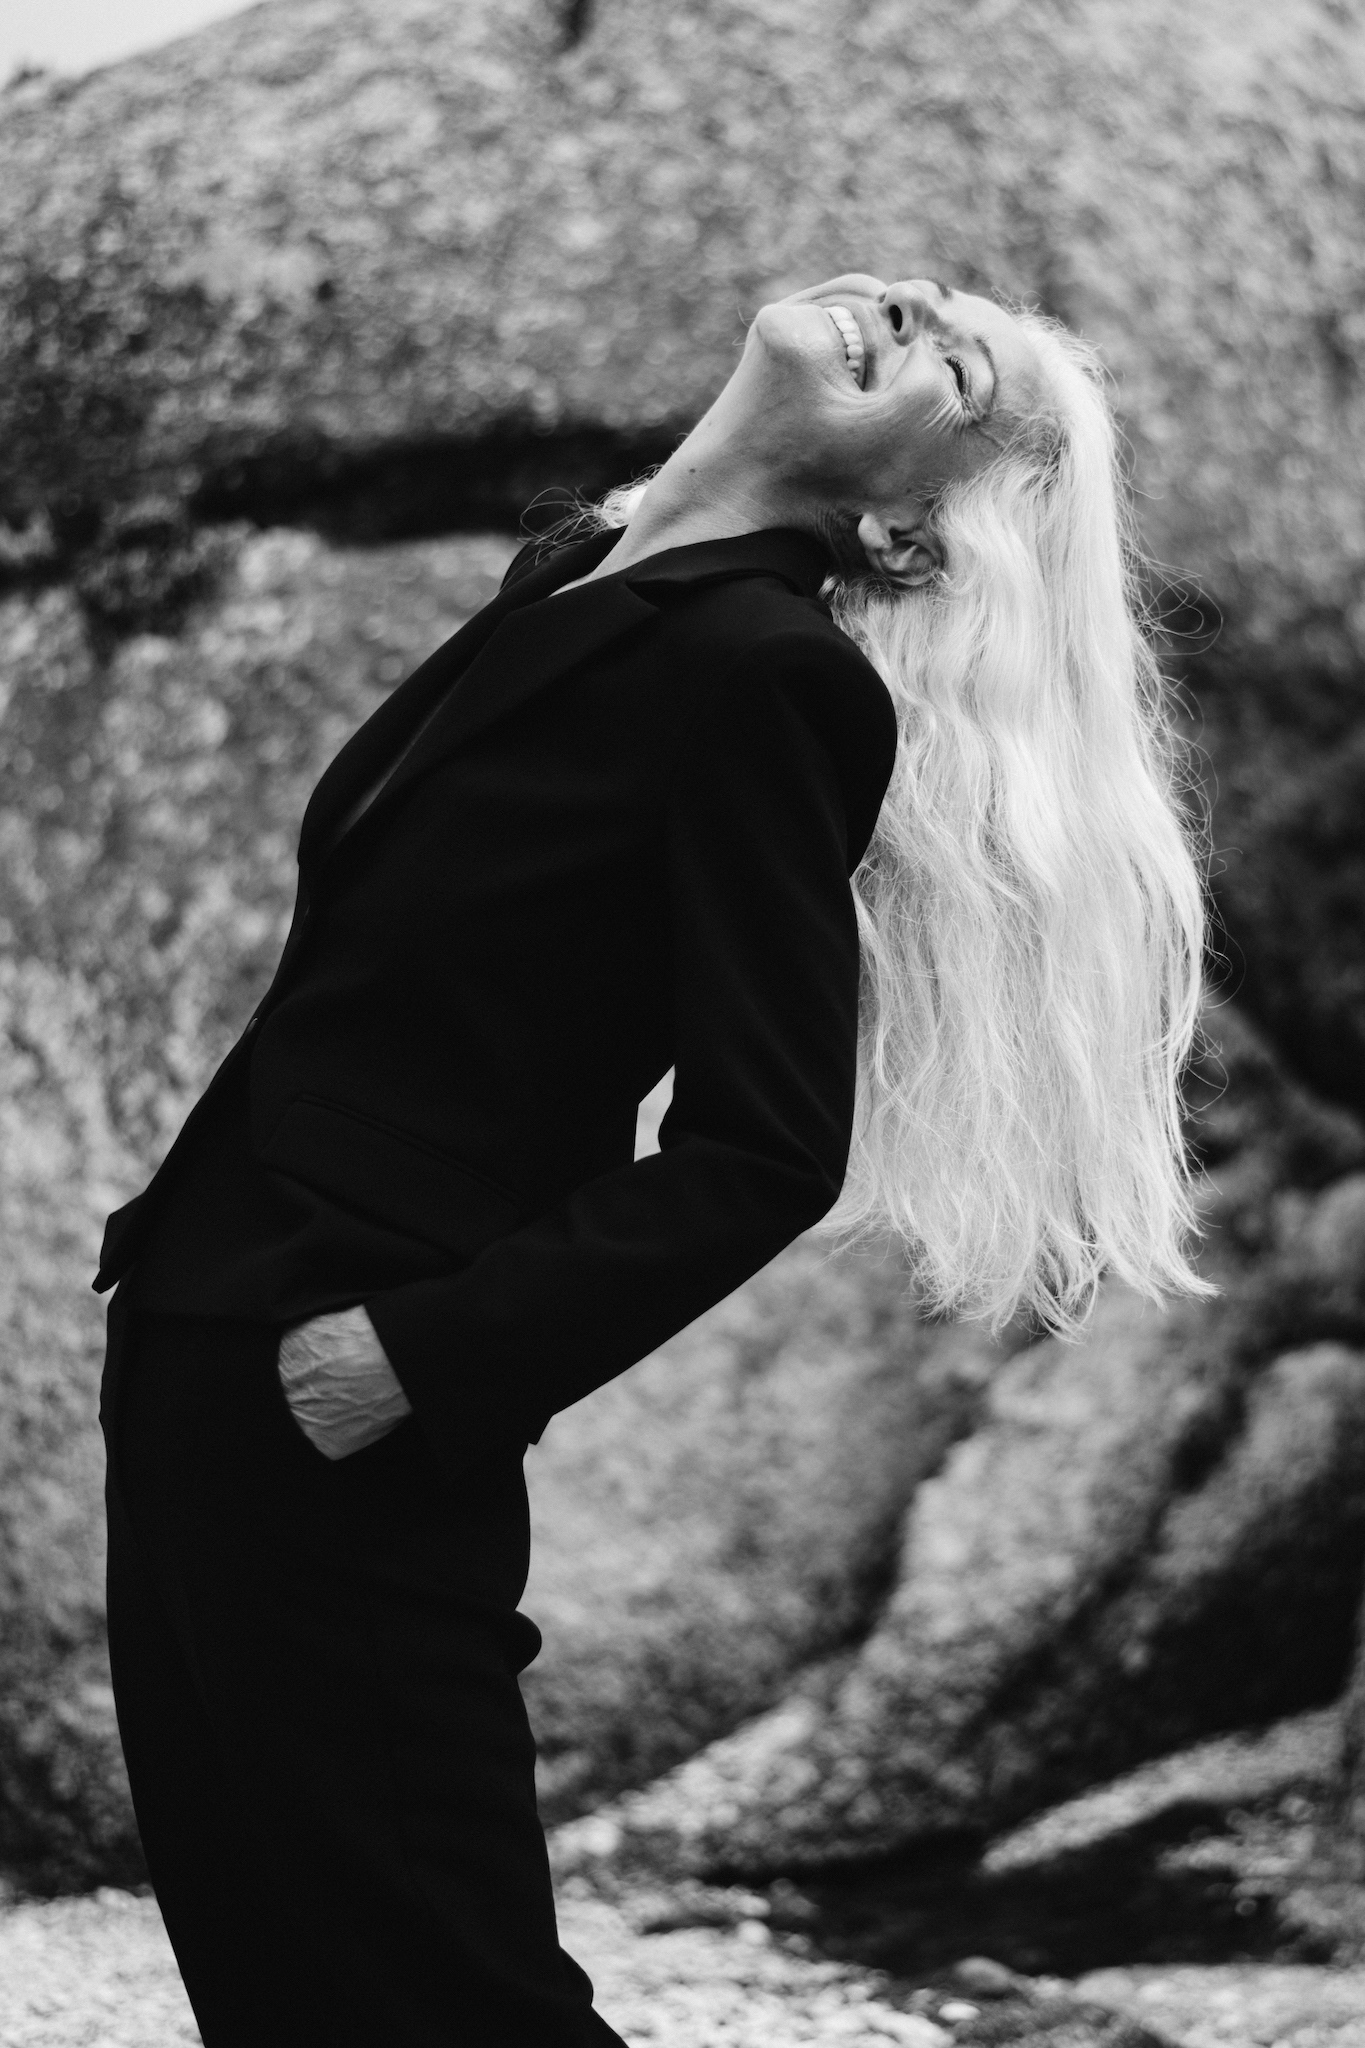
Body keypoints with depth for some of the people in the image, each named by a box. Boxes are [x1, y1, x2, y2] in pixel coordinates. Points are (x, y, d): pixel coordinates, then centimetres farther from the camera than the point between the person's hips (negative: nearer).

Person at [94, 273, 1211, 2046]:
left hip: (337, 1432, -9)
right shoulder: (579, 584, 10)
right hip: (206, 1359, 9)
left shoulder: (775, 676, -15)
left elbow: (762, 1146, -18)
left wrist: (423, 1355, -19)